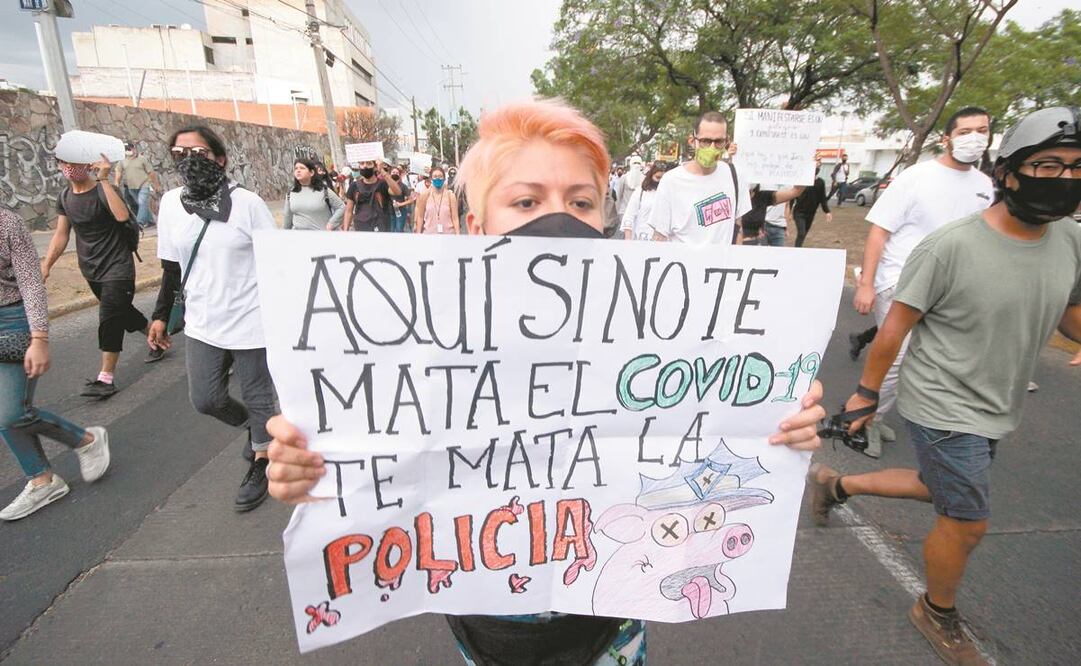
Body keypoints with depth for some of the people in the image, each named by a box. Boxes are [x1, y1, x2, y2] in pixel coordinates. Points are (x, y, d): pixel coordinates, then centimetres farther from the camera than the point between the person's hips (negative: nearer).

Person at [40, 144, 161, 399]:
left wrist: (104, 179, -32)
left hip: (117, 268, -7)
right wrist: (46, 264, 4)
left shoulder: (103, 190, -13)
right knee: (122, 312, 17)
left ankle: (106, 378, -4)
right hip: (91, 270, 7)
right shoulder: (64, 197, 7)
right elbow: (61, 235, 11)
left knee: (109, 319, -10)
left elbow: (122, 215, -35)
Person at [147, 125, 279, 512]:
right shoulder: (171, 203, 3)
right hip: (202, 324, 5)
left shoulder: (247, 203, -11)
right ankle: (253, 428, 41)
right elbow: (171, 267, 11)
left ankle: (261, 464, 30)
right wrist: (161, 316, 12)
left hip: (250, 321, -5)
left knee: (257, 398, 8)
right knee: (205, 399, 11)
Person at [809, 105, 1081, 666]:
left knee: (940, 491, 23)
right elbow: (894, 326, -16)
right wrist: (866, 392, -11)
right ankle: (938, 614, 35)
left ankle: (834, 484, 44)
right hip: (944, 408, -7)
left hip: (996, 410, 7)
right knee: (967, 522, 6)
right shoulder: (951, 246, -22)